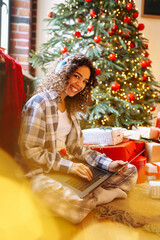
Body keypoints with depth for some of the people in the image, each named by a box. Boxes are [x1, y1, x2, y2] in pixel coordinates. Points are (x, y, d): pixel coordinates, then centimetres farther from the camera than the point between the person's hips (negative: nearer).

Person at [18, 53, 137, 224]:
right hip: (42, 171, -7)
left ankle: (86, 200, -19)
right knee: (74, 205, -41)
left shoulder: (70, 106, 15)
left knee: (130, 171, -2)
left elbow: (77, 147, 12)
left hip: (70, 164, 8)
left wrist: (107, 163, -2)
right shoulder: (39, 103, -11)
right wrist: (68, 166, -20)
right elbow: (30, 152, -15)